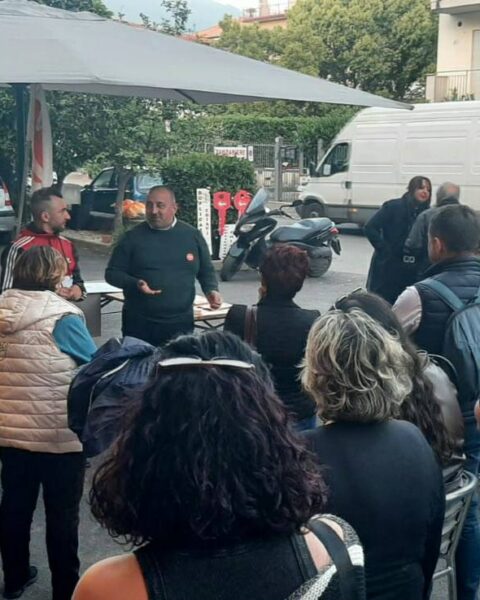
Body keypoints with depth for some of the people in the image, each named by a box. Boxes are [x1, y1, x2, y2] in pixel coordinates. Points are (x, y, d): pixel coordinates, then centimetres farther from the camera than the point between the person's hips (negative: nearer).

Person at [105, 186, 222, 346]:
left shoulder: (192, 235, 6)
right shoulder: (133, 237, 0)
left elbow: (206, 271, 15)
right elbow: (112, 273, 3)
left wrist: (211, 290, -5)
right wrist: (135, 284, -16)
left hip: (181, 323, 1)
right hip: (139, 324, -1)